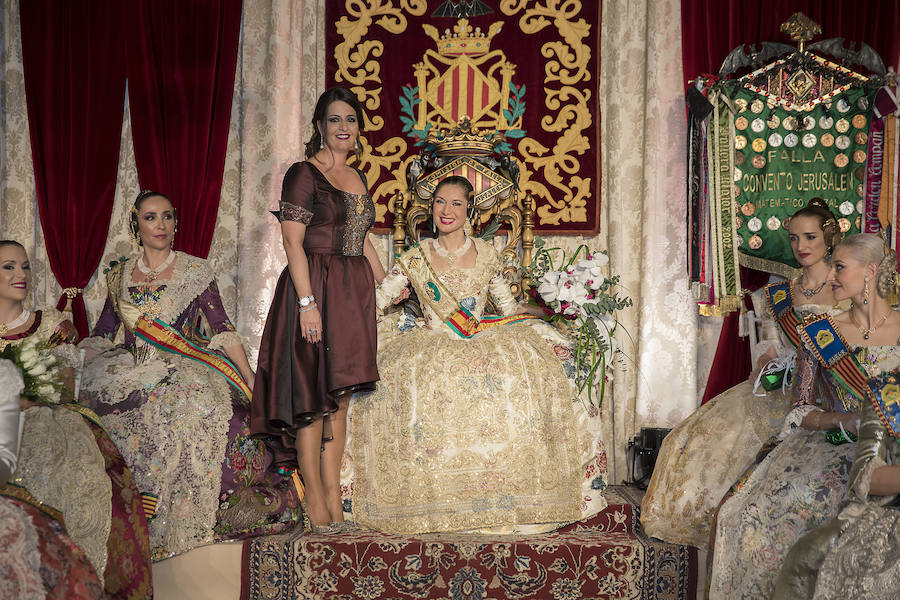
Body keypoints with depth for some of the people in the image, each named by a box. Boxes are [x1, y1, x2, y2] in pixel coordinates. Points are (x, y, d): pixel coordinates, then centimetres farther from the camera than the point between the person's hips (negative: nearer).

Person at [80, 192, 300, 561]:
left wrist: (250, 379, -8)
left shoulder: (196, 272, 8)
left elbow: (222, 330, 2)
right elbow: (101, 337, 16)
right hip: (134, 372, 3)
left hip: (185, 368, -2)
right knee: (95, 389, -29)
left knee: (194, 395, -36)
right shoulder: (119, 276, 16)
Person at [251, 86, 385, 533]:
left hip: (354, 293, 7)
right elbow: (292, 242, -13)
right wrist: (308, 302, -20)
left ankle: (333, 496, 14)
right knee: (314, 395, -4)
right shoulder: (304, 174, -6)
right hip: (315, 289, -7)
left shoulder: (356, 177, 16)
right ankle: (314, 499, 4)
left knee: (340, 397, 8)